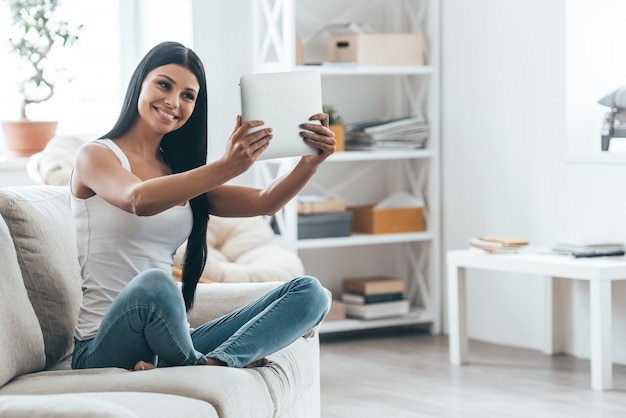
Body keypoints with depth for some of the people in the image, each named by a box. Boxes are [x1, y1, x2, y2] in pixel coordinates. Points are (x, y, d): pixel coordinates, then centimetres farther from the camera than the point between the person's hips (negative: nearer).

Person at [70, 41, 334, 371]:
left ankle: (213, 364, -32)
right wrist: (226, 167, -36)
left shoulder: (179, 170, 18)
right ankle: (200, 367, -14)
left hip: (167, 340, 7)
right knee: (153, 283, -42)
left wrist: (310, 163, -13)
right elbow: (138, 200, -25)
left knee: (309, 292, -8)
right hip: (103, 349, -7)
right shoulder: (95, 156, -1)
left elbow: (263, 203, 6)